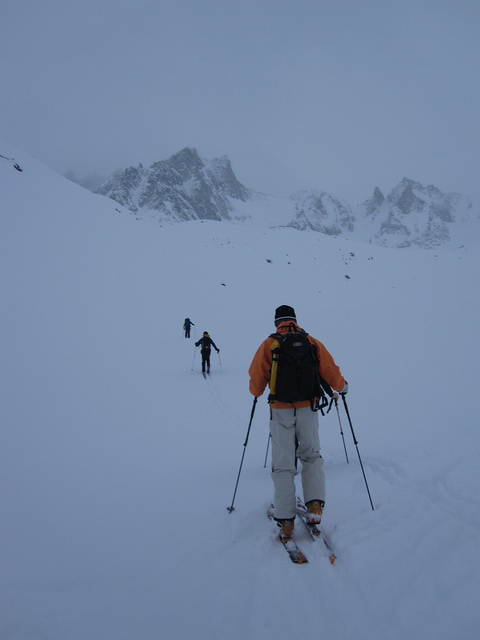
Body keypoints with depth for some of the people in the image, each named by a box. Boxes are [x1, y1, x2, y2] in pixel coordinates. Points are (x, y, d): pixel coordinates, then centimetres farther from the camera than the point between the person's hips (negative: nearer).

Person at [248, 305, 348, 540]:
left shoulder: (268, 345, -3)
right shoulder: (312, 342, 1)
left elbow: (257, 377, -1)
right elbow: (330, 371, 2)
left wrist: (256, 392, 22)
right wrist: (341, 386, 24)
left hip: (280, 411, -1)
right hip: (307, 409, 1)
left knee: (283, 464, 5)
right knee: (311, 456, 20)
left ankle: (285, 521, 2)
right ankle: (314, 505, 3)